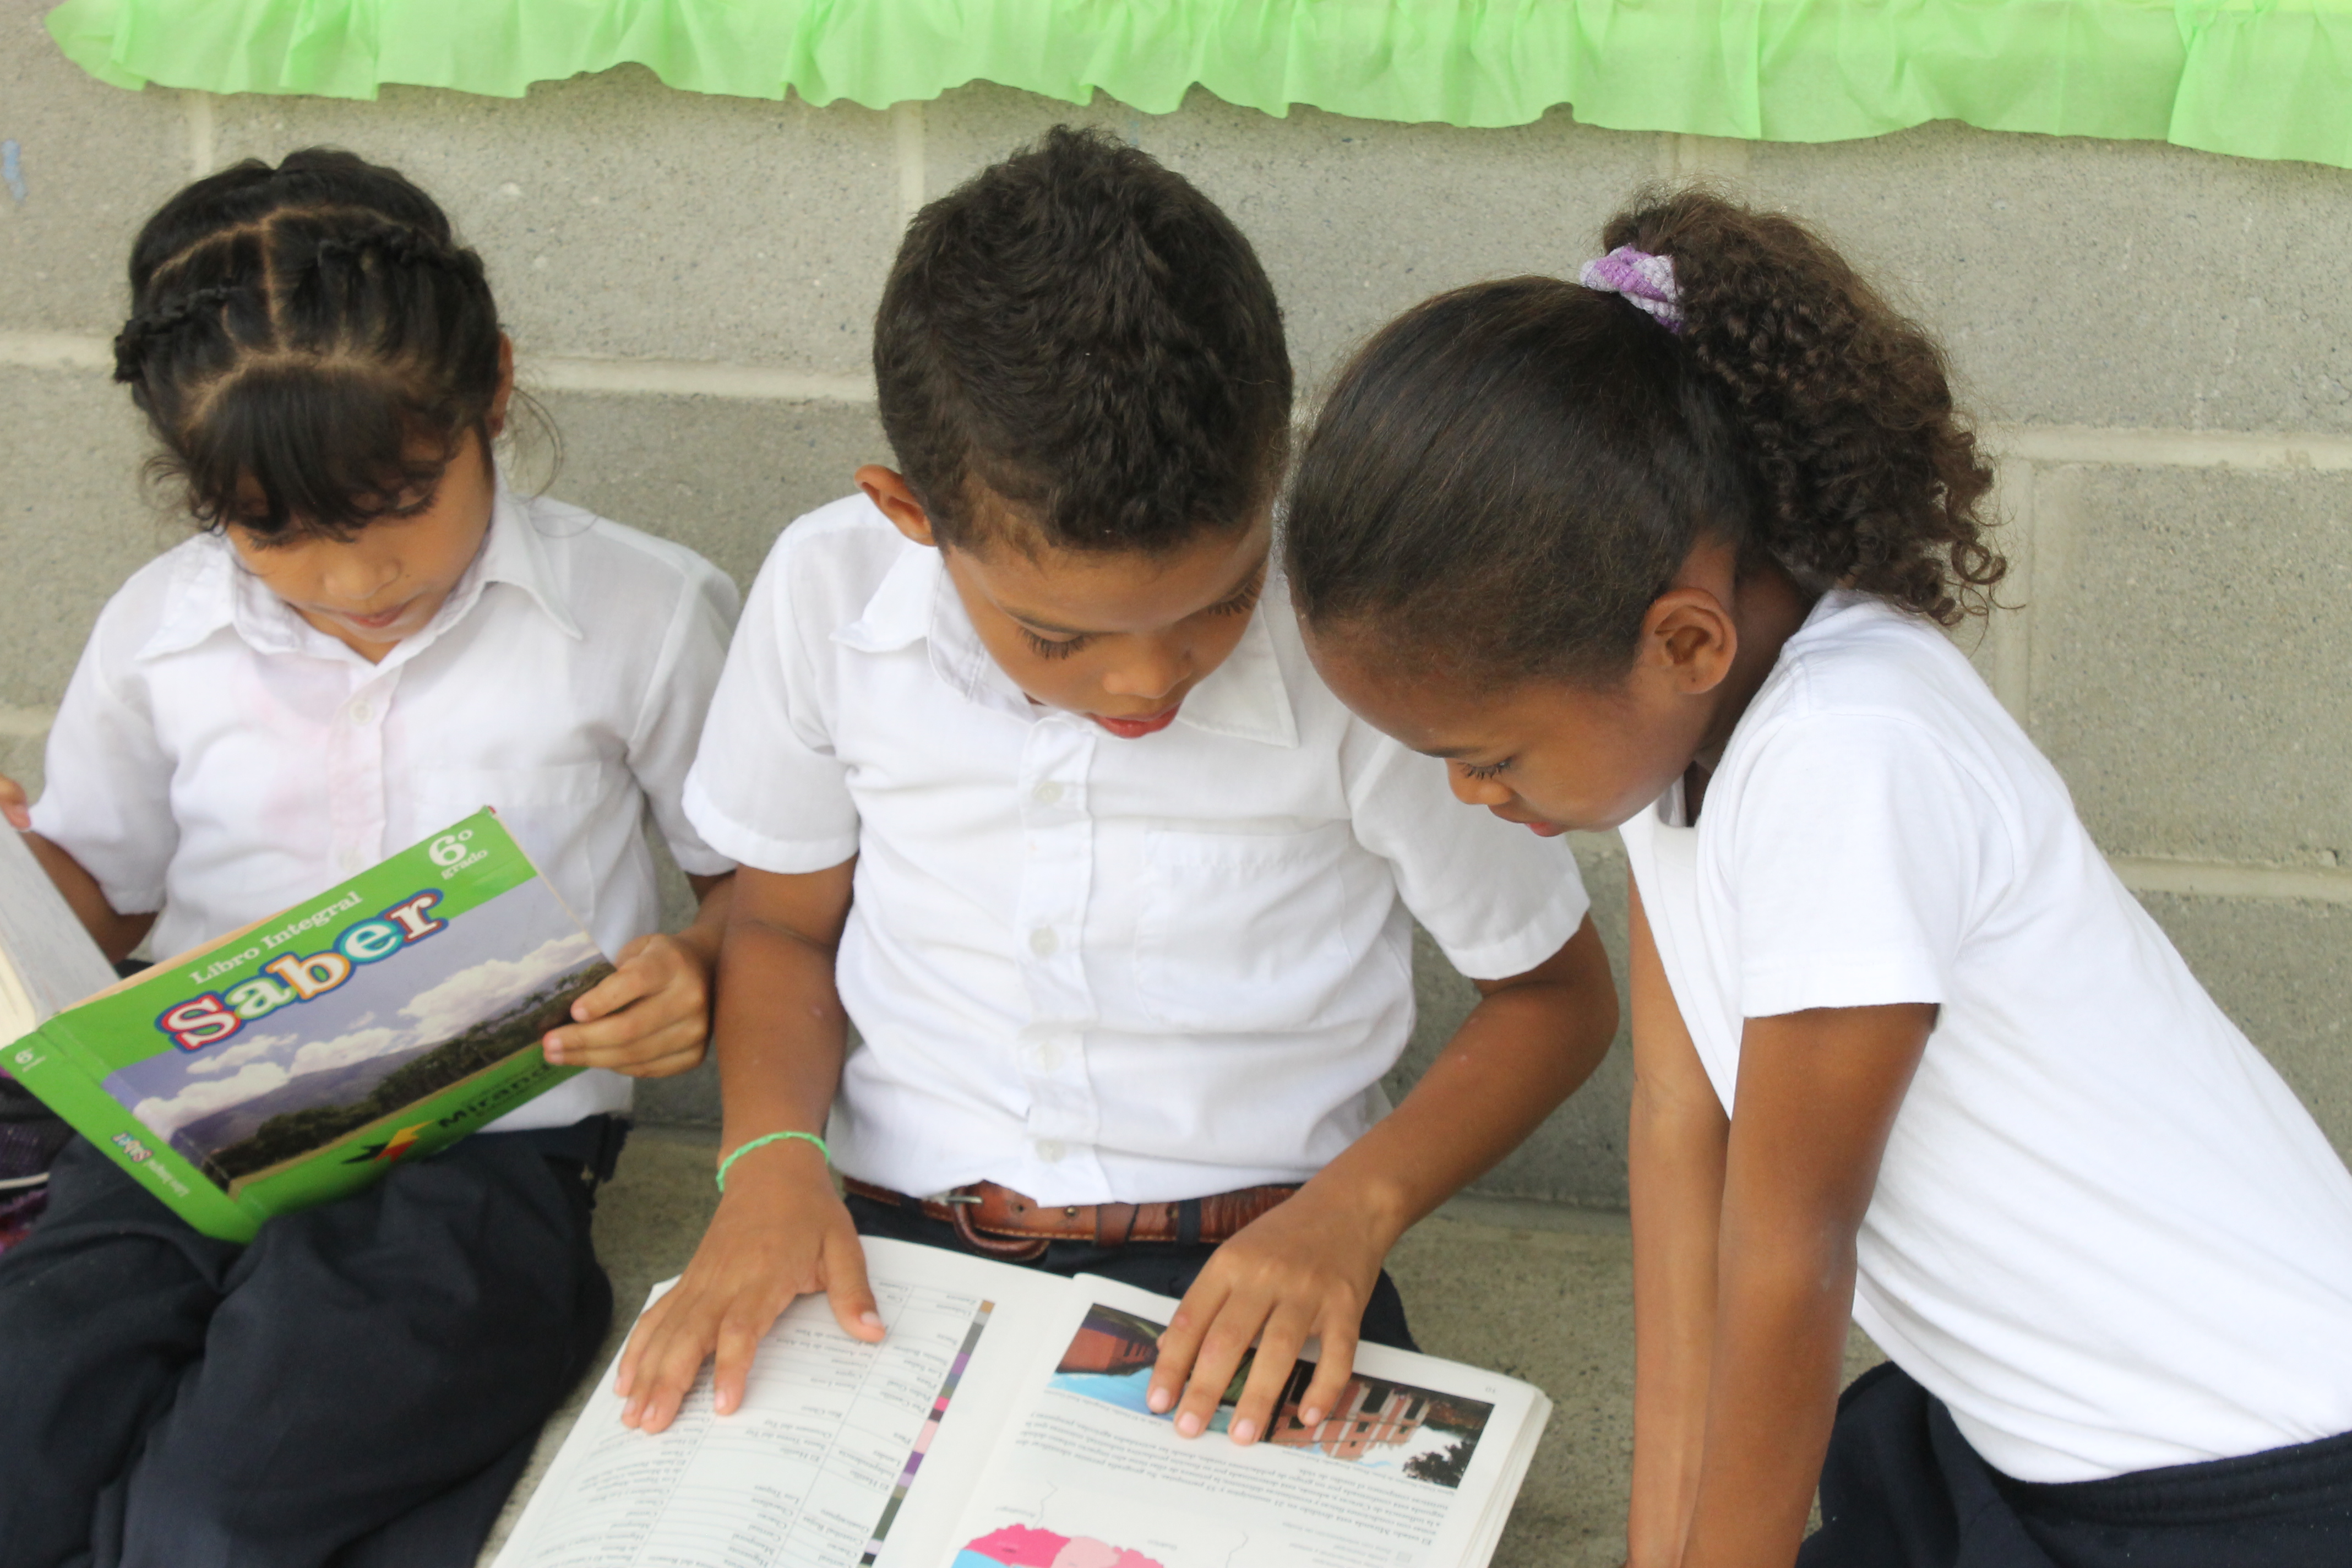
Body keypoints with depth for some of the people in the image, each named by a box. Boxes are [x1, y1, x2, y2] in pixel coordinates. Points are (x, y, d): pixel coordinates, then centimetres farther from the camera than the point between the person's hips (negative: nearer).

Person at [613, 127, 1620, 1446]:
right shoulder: (828, 594, -6)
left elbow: (1559, 993, 1)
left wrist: (1357, 1204, -14)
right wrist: (771, 1160, -6)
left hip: (1246, 1270, -1)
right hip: (897, 1244, 2)